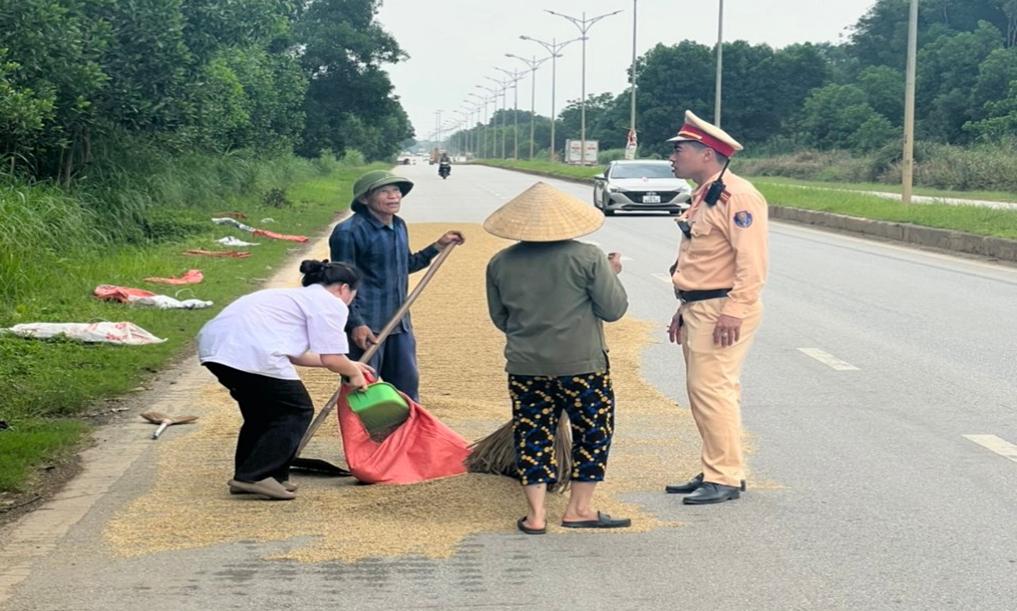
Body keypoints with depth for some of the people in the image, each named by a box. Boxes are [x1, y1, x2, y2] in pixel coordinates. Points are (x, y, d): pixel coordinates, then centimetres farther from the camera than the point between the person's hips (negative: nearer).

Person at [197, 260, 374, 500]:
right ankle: (254, 476, 0)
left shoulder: (298, 296, 33)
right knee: (297, 411, 4)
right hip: (250, 352, -10)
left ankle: (247, 475, 27)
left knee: (261, 410, 25)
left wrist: (348, 365, 40)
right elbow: (331, 358, -1)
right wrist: (353, 373, 20)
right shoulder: (330, 303, 5)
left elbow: (294, 354, 35)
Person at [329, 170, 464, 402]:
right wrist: (355, 324, -21)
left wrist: (438, 247, 22)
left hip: (400, 324, 8)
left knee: (408, 387, 16)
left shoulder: (399, 226, 12)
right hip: (364, 327, -8)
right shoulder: (348, 232, -14)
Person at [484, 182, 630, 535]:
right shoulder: (588, 258, -9)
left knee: (532, 435, 10)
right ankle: (579, 508, 15)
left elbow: (500, 319, 11)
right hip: (582, 363, -3)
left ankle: (536, 514, 7)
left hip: (525, 366, 3)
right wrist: (612, 274, 12)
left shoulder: (500, 264, 2)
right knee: (593, 431, 12)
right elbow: (614, 309, -5)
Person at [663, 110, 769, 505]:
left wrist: (734, 311, -26)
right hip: (698, 310, 10)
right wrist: (684, 310, 22)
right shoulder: (703, 197, 17)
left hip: (722, 311, -10)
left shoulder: (737, 196, -16)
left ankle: (726, 478, -4)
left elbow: (752, 263, -22)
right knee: (702, 391, 13)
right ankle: (714, 472, 22)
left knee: (713, 389, -10)